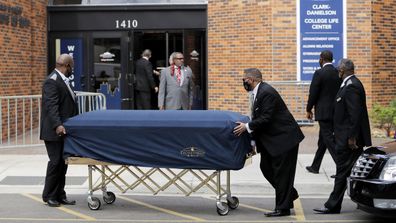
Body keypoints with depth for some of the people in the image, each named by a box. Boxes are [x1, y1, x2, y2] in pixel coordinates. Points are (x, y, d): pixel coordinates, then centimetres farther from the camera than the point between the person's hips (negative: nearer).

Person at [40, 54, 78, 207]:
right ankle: (49, 196, 8)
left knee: (63, 163, 10)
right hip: (54, 131, -9)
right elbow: (51, 106, -24)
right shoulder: (52, 81, -15)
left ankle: (59, 195, 16)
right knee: (56, 162, -4)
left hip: (64, 130, 9)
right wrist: (57, 125, -32)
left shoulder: (63, 80, 15)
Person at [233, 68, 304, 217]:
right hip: (272, 138, 10)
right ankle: (289, 193, 27)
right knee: (266, 167, 12)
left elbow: (266, 118, -24)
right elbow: (260, 117, 16)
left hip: (285, 138, -10)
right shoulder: (259, 92, 11)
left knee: (282, 172, -3)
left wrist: (247, 127, -18)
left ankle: (282, 208, 5)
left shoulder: (267, 93, -21)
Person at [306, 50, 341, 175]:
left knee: (329, 140, -5)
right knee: (322, 139, 17)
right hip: (336, 112, 7)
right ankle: (315, 166, 27)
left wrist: (309, 110, 1)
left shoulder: (319, 73, -12)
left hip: (324, 112, -7)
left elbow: (313, 93, -11)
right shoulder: (338, 73, 6)